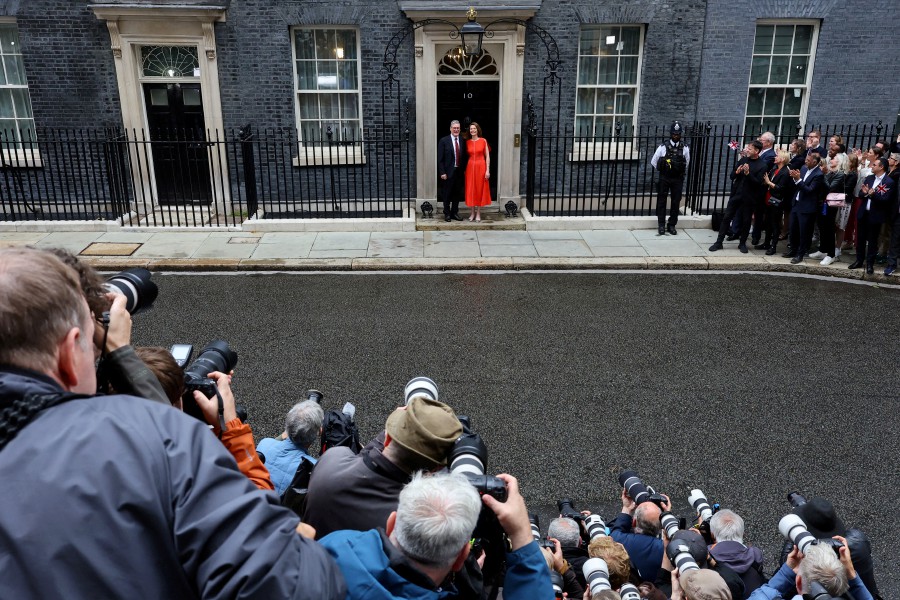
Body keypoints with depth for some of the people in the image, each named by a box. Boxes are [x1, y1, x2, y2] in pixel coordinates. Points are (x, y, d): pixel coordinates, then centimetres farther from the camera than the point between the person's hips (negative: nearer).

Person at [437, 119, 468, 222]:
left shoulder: (463, 141, 8)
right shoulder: (444, 141, -4)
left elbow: (465, 157, 12)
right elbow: (440, 159, -6)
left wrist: (464, 170, 4)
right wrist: (442, 172, -12)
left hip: (459, 172, 4)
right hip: (448, 172, -4)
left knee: (457, 194, 10)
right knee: (447, 194, 4)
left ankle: (454, 213, 21)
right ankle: (447, 214, 15)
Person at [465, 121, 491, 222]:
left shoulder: (483, 141, -2)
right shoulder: (467, 142, 6)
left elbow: (487, 156, -3)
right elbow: (466, 156, 10)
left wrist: (487, 170, -9)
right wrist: (465, 169, 3)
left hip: (481, 167, -2)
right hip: (470, 167, 2)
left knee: (480, 189, 3)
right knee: (471, 190, 4)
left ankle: (478, 214, 11)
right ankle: (473, 213, 15)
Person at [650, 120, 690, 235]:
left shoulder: (684, 149, 2)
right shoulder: (663, 147, -3)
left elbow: (686, 164, 16)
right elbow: (653, 162, 5)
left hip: (678, 179, 2)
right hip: (664, 178, -1)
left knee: (676, 202, 4)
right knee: (661, 201, 2)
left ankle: (672, 225, 13)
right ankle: (661, 225, 9)